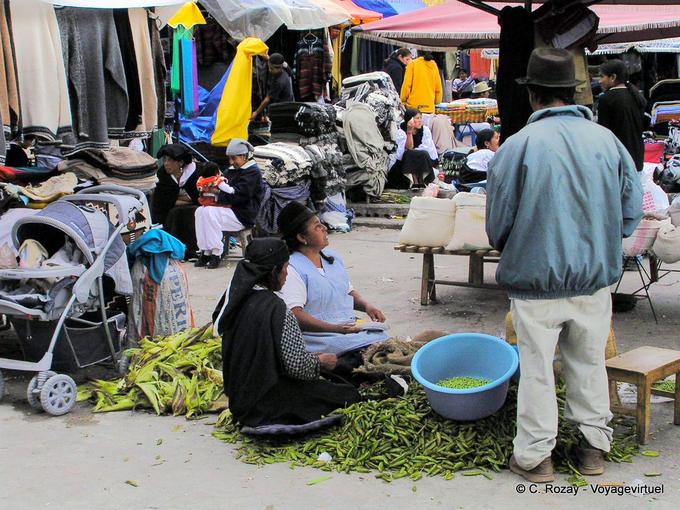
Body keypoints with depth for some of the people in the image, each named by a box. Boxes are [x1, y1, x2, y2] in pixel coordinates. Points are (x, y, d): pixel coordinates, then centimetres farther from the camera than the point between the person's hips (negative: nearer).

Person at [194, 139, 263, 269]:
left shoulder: (252, 172, -8)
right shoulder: (232, 170, 21)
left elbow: (239, 195, -19)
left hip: (243, 215, -9)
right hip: (230, 209, 9)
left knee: (210, 213, -27)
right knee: (200, 211, -11)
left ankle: (216, 254, -24)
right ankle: (205, 252, -15)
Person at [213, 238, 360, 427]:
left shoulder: (235, 299, 2)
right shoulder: (276, 309, -23)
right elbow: (297, 365, -23)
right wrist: (320, 362, -2)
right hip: (267, 403, -9)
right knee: (348, 395, -1)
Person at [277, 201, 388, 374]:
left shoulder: (333, 257, 15)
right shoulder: (292, 269, -11)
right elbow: (294, 314, -20)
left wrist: (366, 305, 4)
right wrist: (335, 328, -25)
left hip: (351, 327, 8)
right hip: (319, 336, -8)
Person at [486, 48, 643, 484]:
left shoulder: (519, 145, -13)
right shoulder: (607, 140, -3)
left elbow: (498, 221, -6)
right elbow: (632, 210, 4)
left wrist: (509, 252, 15)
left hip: (536, 277, -3)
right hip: (596, 277, 4)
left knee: (537, 368, 8)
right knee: (590, 363, 18)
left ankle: (535, 455, 18)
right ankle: (595, 446, 30)